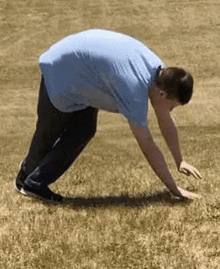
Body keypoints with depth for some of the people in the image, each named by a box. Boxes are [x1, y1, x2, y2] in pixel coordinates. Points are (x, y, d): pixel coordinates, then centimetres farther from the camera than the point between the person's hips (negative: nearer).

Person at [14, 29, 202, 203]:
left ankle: (36, 182, 13)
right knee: (49, 131, 10)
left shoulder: (162, 73, -13)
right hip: (60, 70, -7)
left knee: (84, 131, 2)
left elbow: (166, 123, 0)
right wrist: (175, 189, -31)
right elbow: (148, 147, -35)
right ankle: (28, 175, 37)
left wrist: (180, 161, 3)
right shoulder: (134, 90, -38)